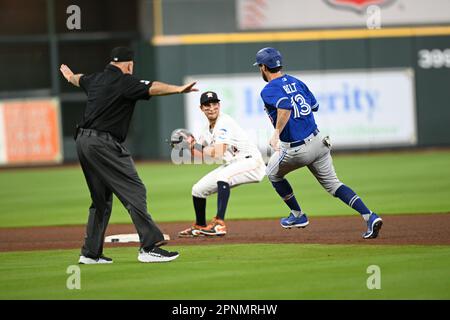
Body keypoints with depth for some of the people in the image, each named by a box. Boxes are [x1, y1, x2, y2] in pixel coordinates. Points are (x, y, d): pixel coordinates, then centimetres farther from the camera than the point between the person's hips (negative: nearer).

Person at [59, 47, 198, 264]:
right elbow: (151, 88, -25)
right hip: (104, 144, -9)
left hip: (83, 142, 9)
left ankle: (90, 253, 20)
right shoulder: (124, 81, -8)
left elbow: (80, 80, 39)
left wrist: (70, 76, 62)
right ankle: (150, 246, -20)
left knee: (101, 197, 18)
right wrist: (178, 90, -37)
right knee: (133, 190, -11)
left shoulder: (96, 79, 16)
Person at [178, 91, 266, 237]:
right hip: (231, 165, 10)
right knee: (198, 190, 10)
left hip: (252, 163, -10)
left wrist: (195, 145, -14)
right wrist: (191, 144, -5)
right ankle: (200, 227, 33)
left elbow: (218, 154, -29)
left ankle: (219, 224, -39)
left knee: (222, 175, -38)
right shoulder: (208, 127, 10)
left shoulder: (224, 123, -19)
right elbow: (198, 154, 16)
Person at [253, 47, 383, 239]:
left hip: (296, 150, -6)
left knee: (273, 173, 23)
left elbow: (285, 107, -31)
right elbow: (314, 105, 21)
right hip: (318, 142, 6)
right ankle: (369, 217, -10)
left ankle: (298, 215, 29)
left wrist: (276, 133, -35)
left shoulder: (269, 90, -11)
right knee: (332, 183, 8)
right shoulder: (296, 82, 12)